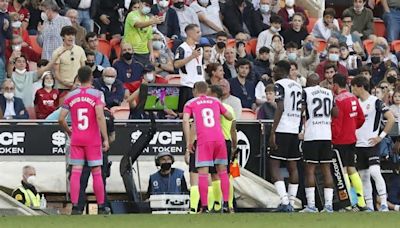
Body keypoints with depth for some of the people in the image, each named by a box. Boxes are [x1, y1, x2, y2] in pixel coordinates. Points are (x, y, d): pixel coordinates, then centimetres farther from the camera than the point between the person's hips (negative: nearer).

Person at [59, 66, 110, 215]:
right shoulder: (96, 94, -7)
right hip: (93, 140, -2)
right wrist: (106, 139, -14)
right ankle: (101, 207, 9)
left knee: (76, 172, 0)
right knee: (97, 173, 5)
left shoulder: (70, 96, 3)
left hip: (76, 139, 2)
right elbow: (100, 116, -17)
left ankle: (75, 207, -7)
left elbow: (61, 119, 0)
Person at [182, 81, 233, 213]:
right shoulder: (215, 102, 19)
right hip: (219, 138, 3)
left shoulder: (190, 104, 10)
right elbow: (230, 117, 25)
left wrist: (188, 142, -4)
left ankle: (204, 207, -10)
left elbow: (185, 120, -5)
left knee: (203, 174, -3)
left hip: (203, 141, -3)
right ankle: (226, 204, 8)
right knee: (222, 172, 13)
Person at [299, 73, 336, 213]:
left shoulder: (306, 92, -3)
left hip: (311, 135, -5)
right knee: (326, 169, 7)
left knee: (310, 169, -3)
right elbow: (335, 113, 16)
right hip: (327, 135, 5)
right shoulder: (329, 93, 12)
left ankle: (311, 205, -9)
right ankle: (328, 204, 3)